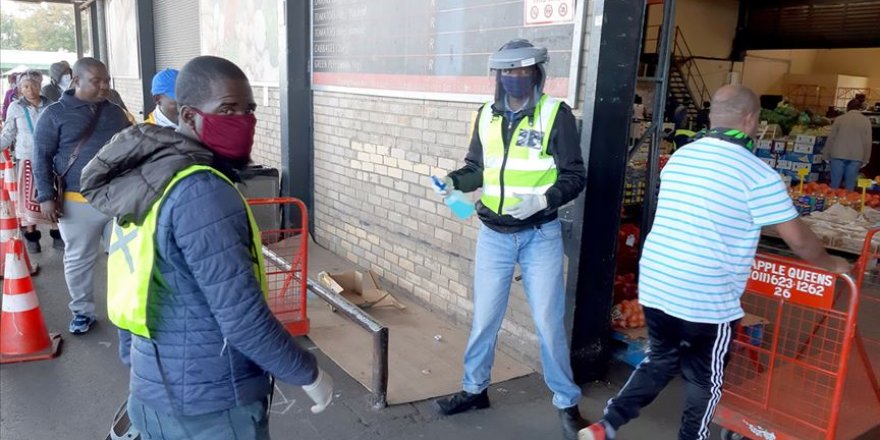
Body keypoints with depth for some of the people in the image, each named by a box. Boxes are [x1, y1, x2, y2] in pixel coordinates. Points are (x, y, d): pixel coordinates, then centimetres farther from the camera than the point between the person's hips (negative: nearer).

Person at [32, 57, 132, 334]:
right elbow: (41, 157, -2)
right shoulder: (55, 114, -3)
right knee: (79, 261, 9)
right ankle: (82, 311, 26)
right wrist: (46, 196, -9)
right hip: (78, 202, -3)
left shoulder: (116, 113, 9)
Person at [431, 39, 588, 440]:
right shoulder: (487, 116, 3)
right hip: (494, 235, 4)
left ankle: (567, 403, 24)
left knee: (548, 321, 5)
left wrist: (543, 199, -26)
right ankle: (474, 389, 33)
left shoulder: (555, 114, -9)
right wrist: (453, 181, -11)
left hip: (540, 235, -3)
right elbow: (477, 168, 10)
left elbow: (575, 176, -9)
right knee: (484, 317, 13)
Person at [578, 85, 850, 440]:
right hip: (706, 299, -6)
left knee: (661, 360, 23)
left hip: (656, 285, 6)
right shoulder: (757, 173, -10)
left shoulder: (680, 157, 9)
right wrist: (832, 264, 18)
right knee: (704, 381, 14)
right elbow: (798, 240, -3)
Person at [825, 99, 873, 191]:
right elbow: (867, 142, 5)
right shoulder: (866, 121, 4)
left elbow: (831, 138, 3)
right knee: (850, 186, 4)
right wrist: (865, 160, 12)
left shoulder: (839, 119, 3)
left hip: (838, 155, 0)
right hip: (856, 157, 1)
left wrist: (828, 155, 11)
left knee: (835, 184, 3)